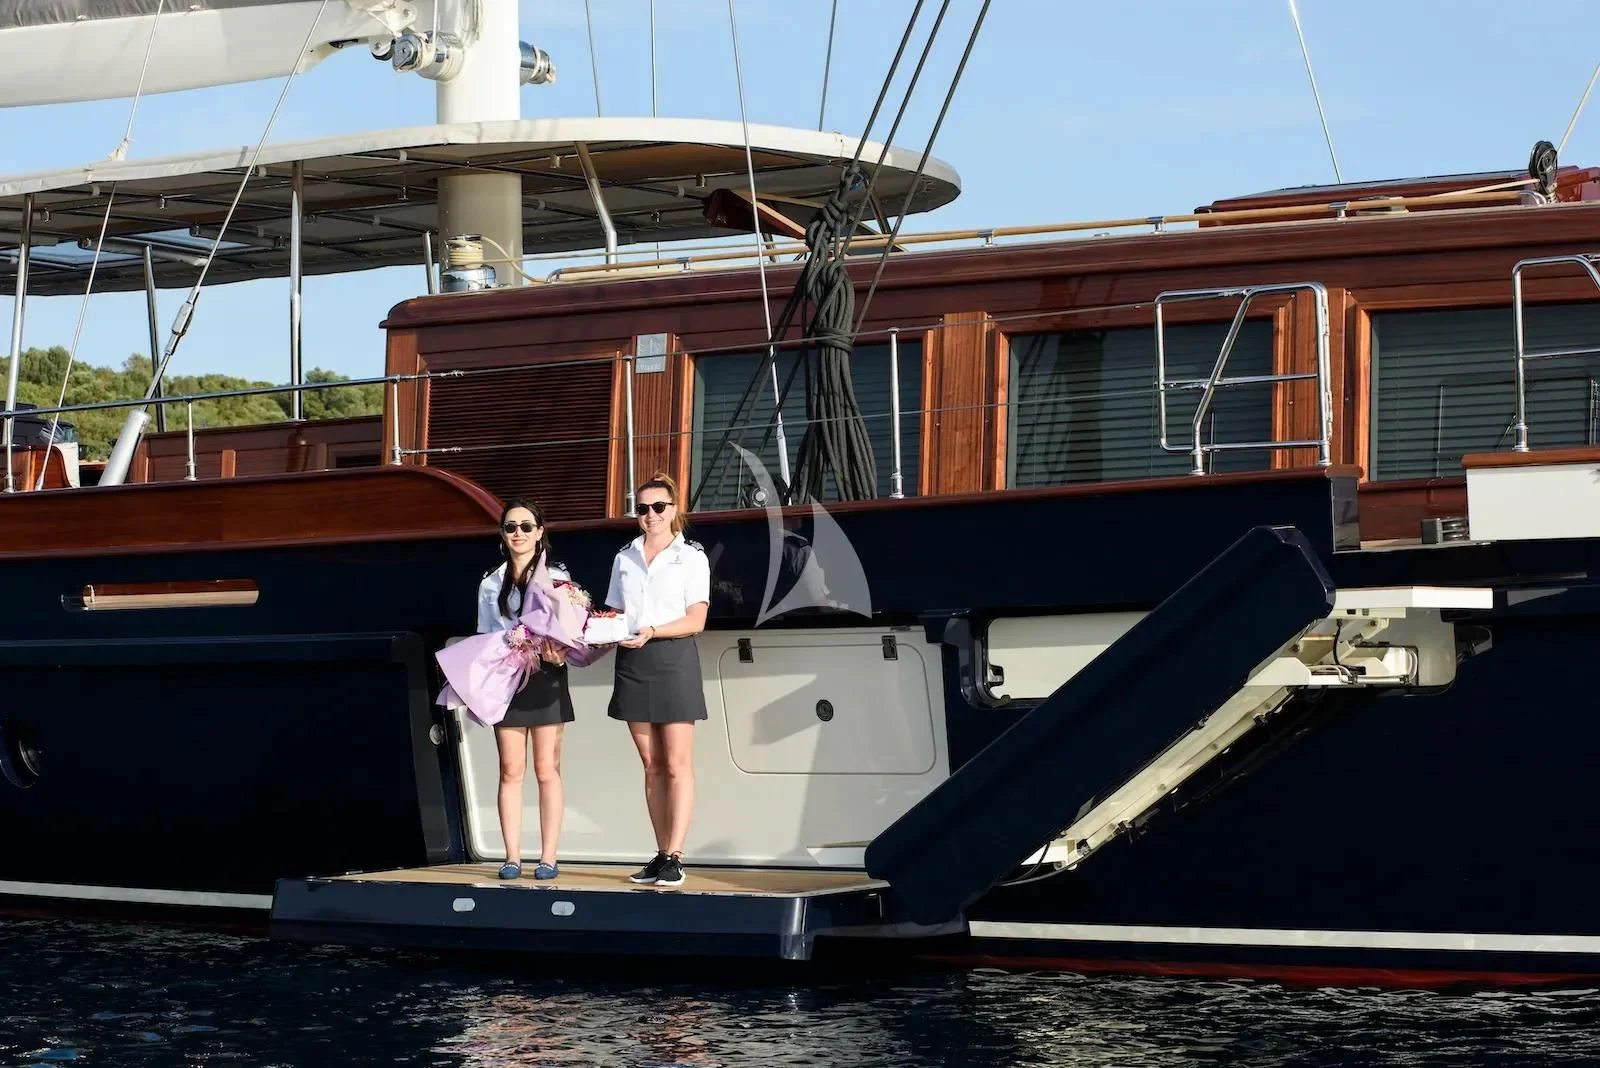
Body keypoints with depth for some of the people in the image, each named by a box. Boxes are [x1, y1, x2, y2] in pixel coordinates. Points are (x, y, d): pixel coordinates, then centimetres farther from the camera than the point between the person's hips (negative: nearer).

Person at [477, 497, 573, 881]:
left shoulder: (558, 578, 5)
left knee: (547, 770, -3)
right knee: (511, 771, 0)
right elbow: (484, 637, 14)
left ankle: (548, 857, -2)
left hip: (546, 679, -2)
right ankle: (512, 857, 1)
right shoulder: (491, 585, 12)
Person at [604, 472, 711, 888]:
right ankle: (662, 855, 7)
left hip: (673, 659, -5)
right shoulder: (625, 557, 16)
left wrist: (652, 631, -20)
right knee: (652, 765, 5)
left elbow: (696, 620, -6)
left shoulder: (691, 557, 2)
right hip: (632, 663, 5)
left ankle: (674, 857, -14)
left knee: (677, 764, -9)